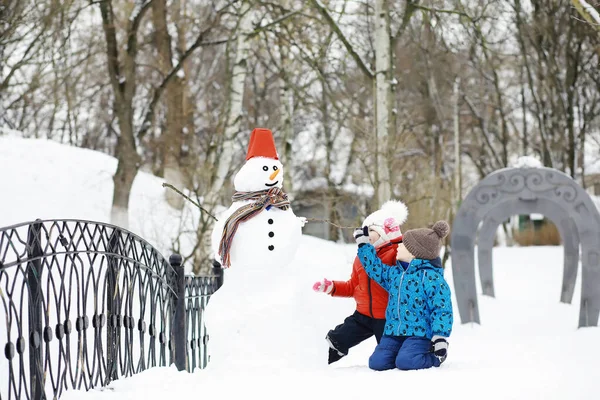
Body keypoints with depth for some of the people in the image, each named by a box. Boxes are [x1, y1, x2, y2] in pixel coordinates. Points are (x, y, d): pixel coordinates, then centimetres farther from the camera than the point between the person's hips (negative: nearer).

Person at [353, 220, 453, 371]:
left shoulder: (431, 277, -10)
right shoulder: (395, 273, 12)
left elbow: (442, 309, -12)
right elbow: (376, 269, 29)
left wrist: (440, 338, -19)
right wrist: (364, 244, 28)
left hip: (419, 333, -7)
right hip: (393, 331, 7)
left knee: (404, 362, -28)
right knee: (377, 362, -12)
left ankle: (434, 358, 3)